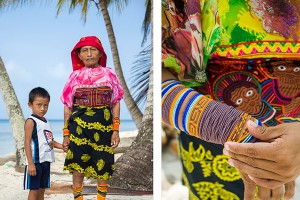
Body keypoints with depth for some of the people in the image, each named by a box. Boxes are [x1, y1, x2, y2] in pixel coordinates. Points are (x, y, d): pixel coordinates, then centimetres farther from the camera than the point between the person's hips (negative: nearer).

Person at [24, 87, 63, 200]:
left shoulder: (46, 122, 13)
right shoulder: (31, 121, -10)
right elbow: (27, 143, -15)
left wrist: (62, 146, 3)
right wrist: (31, 164, -21)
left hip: (46, 161, 7)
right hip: (35, 162, -7)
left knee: (42, 190, 13)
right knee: (34, 190, -2)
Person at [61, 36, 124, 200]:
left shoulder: (109, 74, 4)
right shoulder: (75, 76, 4)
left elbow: (116, 104, 3)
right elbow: (67, 106, 4)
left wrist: (116, 131, -3)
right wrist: (66, 134, 0)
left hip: (103, 125, 0)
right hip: (78, 126, 0)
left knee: (102, 166, 7)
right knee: (78, 166, 2)